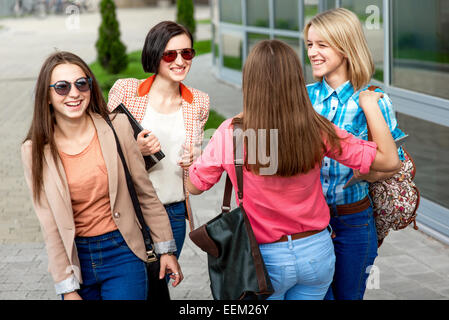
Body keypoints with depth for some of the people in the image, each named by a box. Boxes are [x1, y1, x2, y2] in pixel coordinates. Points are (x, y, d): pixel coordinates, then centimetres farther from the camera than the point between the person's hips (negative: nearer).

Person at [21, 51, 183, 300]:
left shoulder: (117, 128, -6)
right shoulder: (35, 151, -6)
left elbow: (145, 192, 2)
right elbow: (49, 225, -4)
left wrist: (166, 249, 6)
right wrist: (67, 289, -4)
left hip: (122, 253, -1)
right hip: (75, 259, 1)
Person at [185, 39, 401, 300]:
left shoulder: (230, 134, -18)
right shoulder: (318, 131, -15)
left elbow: (194, 186, -3)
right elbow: (389, 160, -9)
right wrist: (370, 105, -2)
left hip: (266, 259, -2)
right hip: (317, 251, 2)